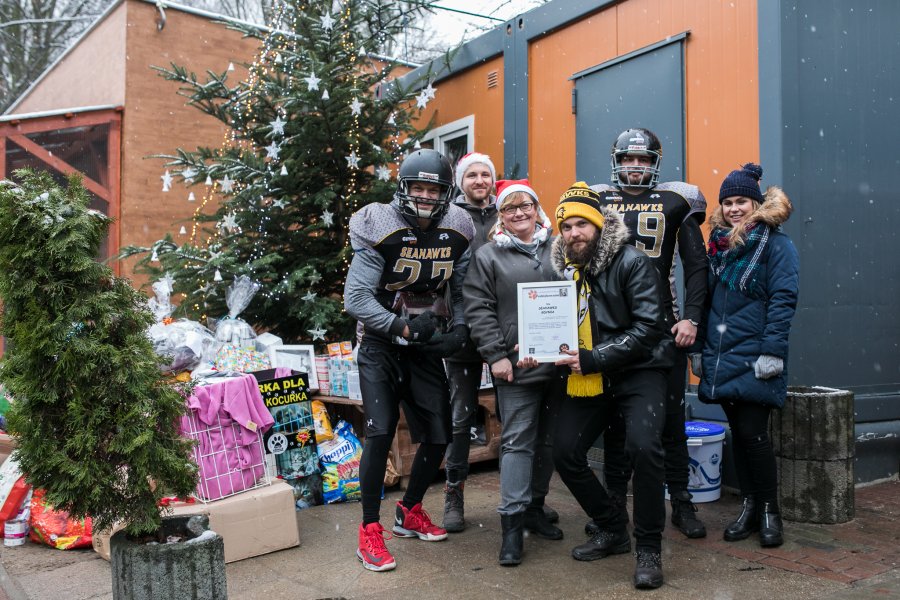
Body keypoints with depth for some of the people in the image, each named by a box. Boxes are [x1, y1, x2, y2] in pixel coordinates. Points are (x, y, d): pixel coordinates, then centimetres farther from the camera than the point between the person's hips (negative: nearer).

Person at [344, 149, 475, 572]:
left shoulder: (456, 233, -3)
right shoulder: (380, 231, -15)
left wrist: (458, 329, -10)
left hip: (427, 347, 5)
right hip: (381, 345, -4)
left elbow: (461, 292, 7)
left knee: (438, 437, 5)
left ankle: (409, 513, 29)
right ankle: (369, 532, -2)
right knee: (380, 431, -16)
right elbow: (355, 299, -17)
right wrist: (402, 326, -26)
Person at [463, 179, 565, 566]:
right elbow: (478, 309, -2)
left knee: (548, 439, 12)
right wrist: (496, 355, -9)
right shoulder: (489, 256, 3)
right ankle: (512, 522, 2)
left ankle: (534, 507, 27)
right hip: (516, 365, -3)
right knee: (517, 440, -4)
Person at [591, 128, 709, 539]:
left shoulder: (675, 202, 5)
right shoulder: (598, 201, 8)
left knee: (671, 416, 5)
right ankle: (614, 503, 19)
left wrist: (691, 318, -6)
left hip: (662, 324, -1)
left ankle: (682, 504, 17)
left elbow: (696, 265, 4)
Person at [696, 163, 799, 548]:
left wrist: (772, 351, -19)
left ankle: (769, 510, 11)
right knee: (737, 432, 11)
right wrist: (701, 349, 14)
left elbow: (783, 300, -12)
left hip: (754, 360, -6)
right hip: (721, 358, 6)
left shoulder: (775, 243, -4)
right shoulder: (718, 245, 13)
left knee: (752, 432, -5)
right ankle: (749, 506, 22)